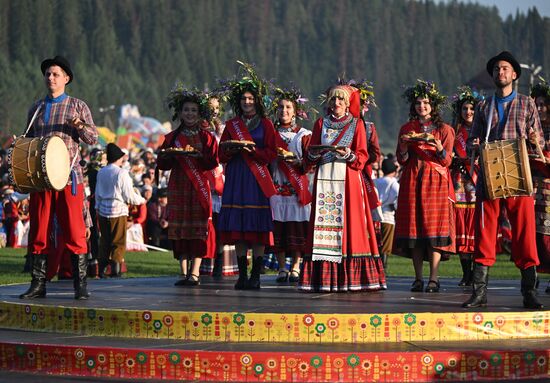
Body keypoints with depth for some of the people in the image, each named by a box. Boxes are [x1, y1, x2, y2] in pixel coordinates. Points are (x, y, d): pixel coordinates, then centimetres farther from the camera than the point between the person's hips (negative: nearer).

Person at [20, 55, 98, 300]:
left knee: (74, 232, -6)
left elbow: (93, 138, 4)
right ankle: (38, 284, 7)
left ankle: (80, 284, -1)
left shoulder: (78, 106, 8)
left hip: (68, 177, -3)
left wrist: (80, 126, -15)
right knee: (39, 232, 2)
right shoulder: (35, 109, 18)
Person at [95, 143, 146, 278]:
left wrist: (97, 208, 26)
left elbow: (97, 194, 13)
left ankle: (102, 269, 10)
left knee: (104, 241, 12)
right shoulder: (122, 173, -12)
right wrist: (141, 200, 7)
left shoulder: (101, 173, 5)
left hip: (103, 211, 5)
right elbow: (129, 196, -11)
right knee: (118, 242, 2)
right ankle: (115, 269, -1)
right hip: (118, 211, -5)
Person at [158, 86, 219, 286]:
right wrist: (170, 155, -12)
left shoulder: (207, 138, 6)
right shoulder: (172, 138, 11)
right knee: (180, 227, -1)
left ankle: (195, 271, -8)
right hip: (178, 186, 2)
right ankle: (184, 272, 3)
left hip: (199, 187, -2)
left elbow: (213, 162, -3)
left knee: (199, 226, -8)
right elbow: (162, 164, 8)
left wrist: (198, 156, -18)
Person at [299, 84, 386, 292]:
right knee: (324, 226, -6)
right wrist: (315, 153, -9)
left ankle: (351, 278, -9)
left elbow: (362, 156, 2)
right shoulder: (321, 123, 16)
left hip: (348, 179, -2)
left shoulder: (357, 124, 10)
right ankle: (324, 280, -7)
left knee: (349, 225, -9)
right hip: (325, 179, 2)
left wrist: (348, 154, -17)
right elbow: (310, 156, 12)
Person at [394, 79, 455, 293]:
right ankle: (418, 278, 2)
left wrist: (439, 148, -18)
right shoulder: (407, 129, 12)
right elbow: (402, 161, 9)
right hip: (412, 181, 3)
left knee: (434, 227, -10)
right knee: (413, 227, -2)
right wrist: (404, 146, -10)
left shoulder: (444, 129, 6)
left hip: (436, 181, -3)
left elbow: (447, 161, 1)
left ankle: (434, 279, -13)